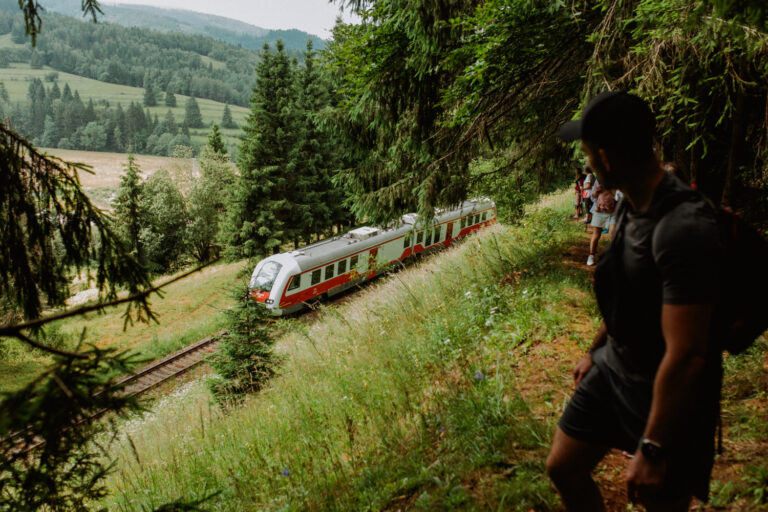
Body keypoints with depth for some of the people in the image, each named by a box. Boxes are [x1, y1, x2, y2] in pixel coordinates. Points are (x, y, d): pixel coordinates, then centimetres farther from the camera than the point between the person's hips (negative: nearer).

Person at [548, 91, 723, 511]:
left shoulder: (683, 228, -30)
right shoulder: (632, 207, -1)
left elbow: (686, 357, -30)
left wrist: (652, 450, -25)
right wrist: (595, 352, 22)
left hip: (668, 394, -8)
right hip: (613, 369, 8)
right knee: (563, 469, 15)